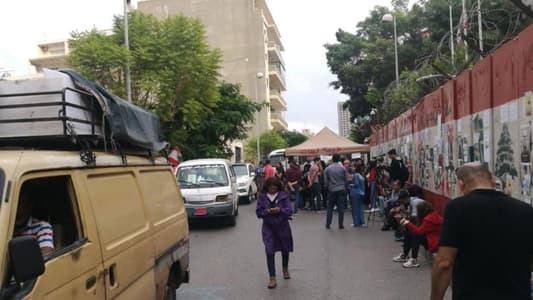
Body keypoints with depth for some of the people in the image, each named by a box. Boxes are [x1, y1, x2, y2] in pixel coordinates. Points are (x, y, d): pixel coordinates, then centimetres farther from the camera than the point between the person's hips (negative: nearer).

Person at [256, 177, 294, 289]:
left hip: (283, 226, 1)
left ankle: (285, 269, 45)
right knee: (269, 251, -11)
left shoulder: (283, 195, -5)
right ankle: (272, 278, -3)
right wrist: (267, 211, -22)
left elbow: (289, 211, -10)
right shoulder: (262, 196, -3)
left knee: (285, 249, 16)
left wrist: (280, 210, -29)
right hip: (268, 228, 0)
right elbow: (258, 212, -4)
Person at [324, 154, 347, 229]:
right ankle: (340, 225, 5)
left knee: (330, 207, 10)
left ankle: (328, 224, 11)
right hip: (341, 190, 0)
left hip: (332, 190, 1)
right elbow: (345, 179, 1)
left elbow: (326, 181, 0)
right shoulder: (342, 168, -4)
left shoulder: (327, 169, -3)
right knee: (341, 208, 3)